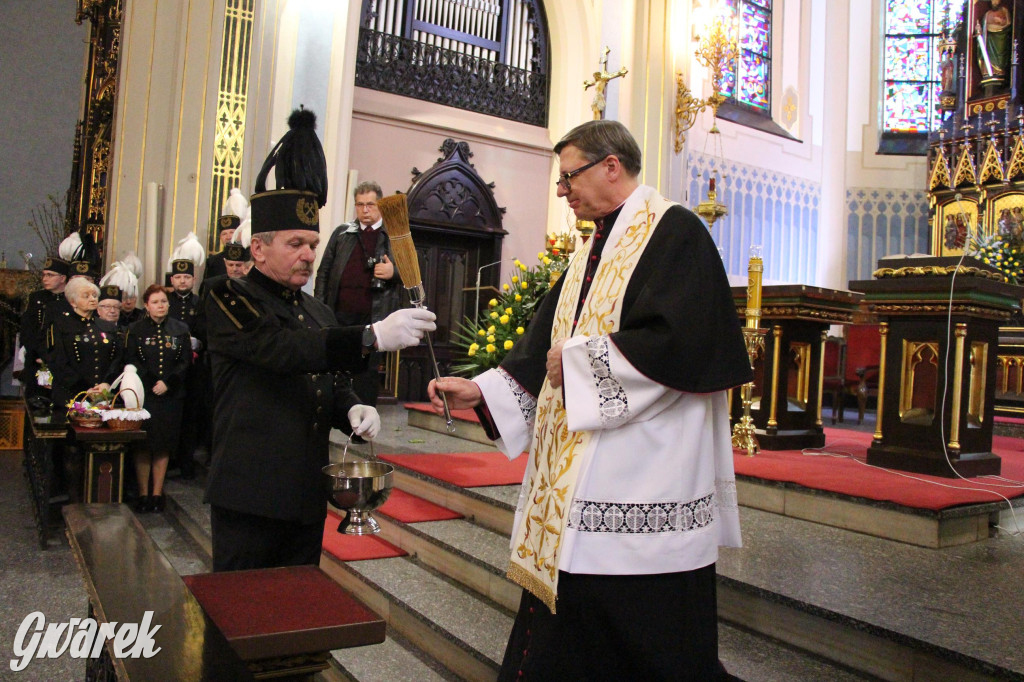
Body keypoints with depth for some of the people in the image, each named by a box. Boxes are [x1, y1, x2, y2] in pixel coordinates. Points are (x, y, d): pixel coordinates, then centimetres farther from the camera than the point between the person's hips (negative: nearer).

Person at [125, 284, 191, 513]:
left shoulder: (180, 329, 6)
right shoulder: (136, 330, 3)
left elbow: (186, 361, 2)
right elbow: (131, 362, -2)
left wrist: (168, 383, -11)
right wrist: (152, 384, -13)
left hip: (171, 397, 1)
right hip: (143, 396, -1)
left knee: (164, 445, 5)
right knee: (143, 445, 1)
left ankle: (157, 494, 13)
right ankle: (143, 494, 10)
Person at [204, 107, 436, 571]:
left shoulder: (319, 312, 14)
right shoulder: (229, 299, -8)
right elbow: (283, 349, -26)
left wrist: (352, 410, -4)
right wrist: (373, 336, -37)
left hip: (308, 496, 7)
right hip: (250, 494, -6)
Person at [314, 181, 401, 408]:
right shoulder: (342, 233, 13)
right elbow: (324, 270, 12)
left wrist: (394, 272, -13)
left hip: (374, 316, -2)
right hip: (340, 313, 2)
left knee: (368, 371, 4)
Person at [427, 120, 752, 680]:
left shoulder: (673, 231, -7)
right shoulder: (595, 249, 18)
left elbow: (676, 343, -21)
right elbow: (546, 349, 17)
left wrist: (579, 358, -11)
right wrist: (482, 390, 5)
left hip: (643, 481, -8)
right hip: (578, 479, 8)